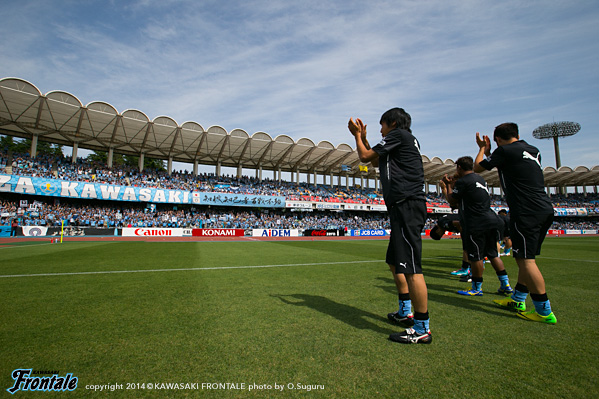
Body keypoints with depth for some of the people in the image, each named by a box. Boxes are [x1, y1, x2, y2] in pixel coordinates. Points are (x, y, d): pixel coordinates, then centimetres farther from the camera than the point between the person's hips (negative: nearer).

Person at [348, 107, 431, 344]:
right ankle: (406, 312, 30)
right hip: (404, 207, 11)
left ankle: (422, 328, -3)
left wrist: (357, 135, 16)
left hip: (407, 205, -11)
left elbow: (365, 157, -1)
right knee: (394, 262, 18)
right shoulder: (408, 140, 26)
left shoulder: (399, 134, -1)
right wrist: (363, 137, 31)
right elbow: (375, 160, 33)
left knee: (411, 267, -10)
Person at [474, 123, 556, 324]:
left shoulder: (505, 151, -7)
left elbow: (478, 167, 5)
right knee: (525, 258, 15)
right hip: (545, 210, 9)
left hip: (527, 212, -9)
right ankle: (517, 300, 26)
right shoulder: (534, 151, 18)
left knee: (526, 260, -5)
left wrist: (483, 148, 21)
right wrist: (488, 151, 35)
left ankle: (544, 311, 0)